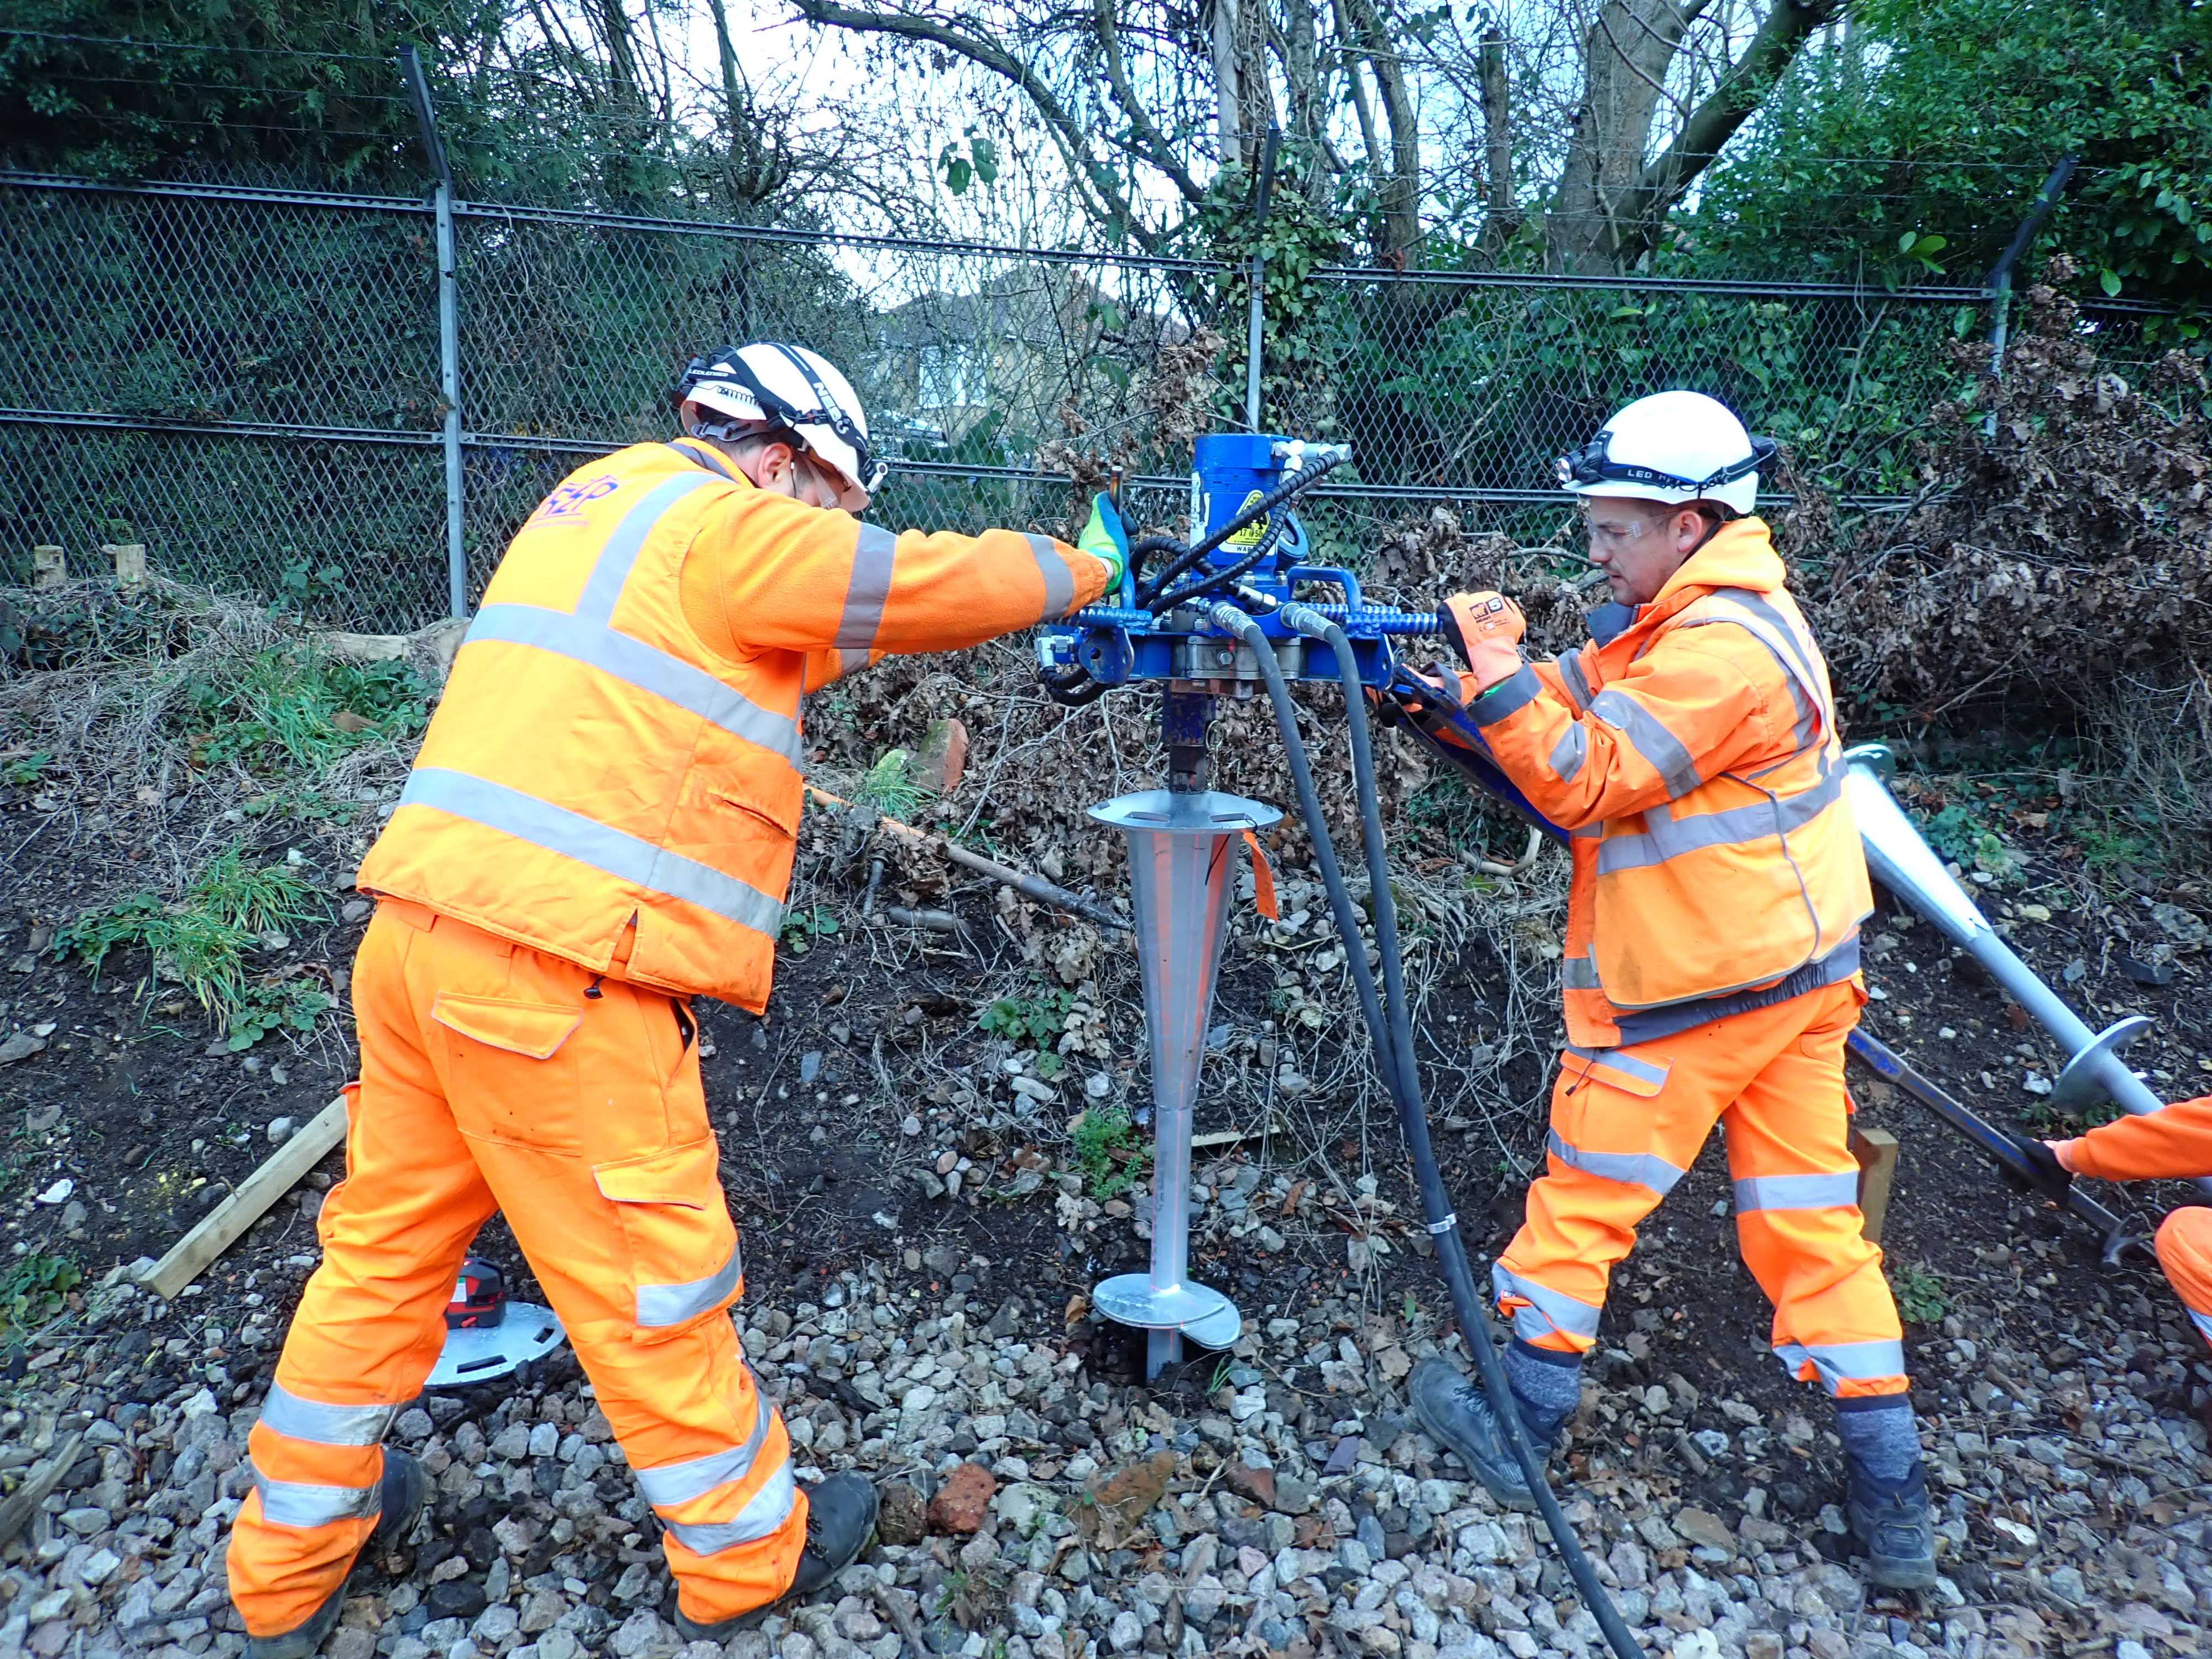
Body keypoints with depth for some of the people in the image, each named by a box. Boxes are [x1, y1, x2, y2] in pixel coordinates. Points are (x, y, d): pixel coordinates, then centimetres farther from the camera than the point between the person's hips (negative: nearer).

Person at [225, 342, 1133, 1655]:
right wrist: (1084, 567, 13)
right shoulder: (722, 523, -7)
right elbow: (938, 584, -6)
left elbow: (776, 644, 24)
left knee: (388, 1245, 20)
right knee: (650, 1276, 5)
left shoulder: (606, 503, 21)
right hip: (555, 972, -9)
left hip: (419, 934, 10)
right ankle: (749, 1551, 25)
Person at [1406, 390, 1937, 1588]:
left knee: (1583, 1200, 6)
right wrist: (1493, 673, -4)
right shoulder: (1715, 612, 11)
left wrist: (1498, 678, -22)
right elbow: (1588, 712, 9)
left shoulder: (1719, 650, -21)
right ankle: (1892, 1501, 23)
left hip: (1699, 993, -10)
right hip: (1797, 972, 10)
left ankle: (1517, 1427, 21)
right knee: (1810, 1224, 14)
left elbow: (1585, 782, -21)